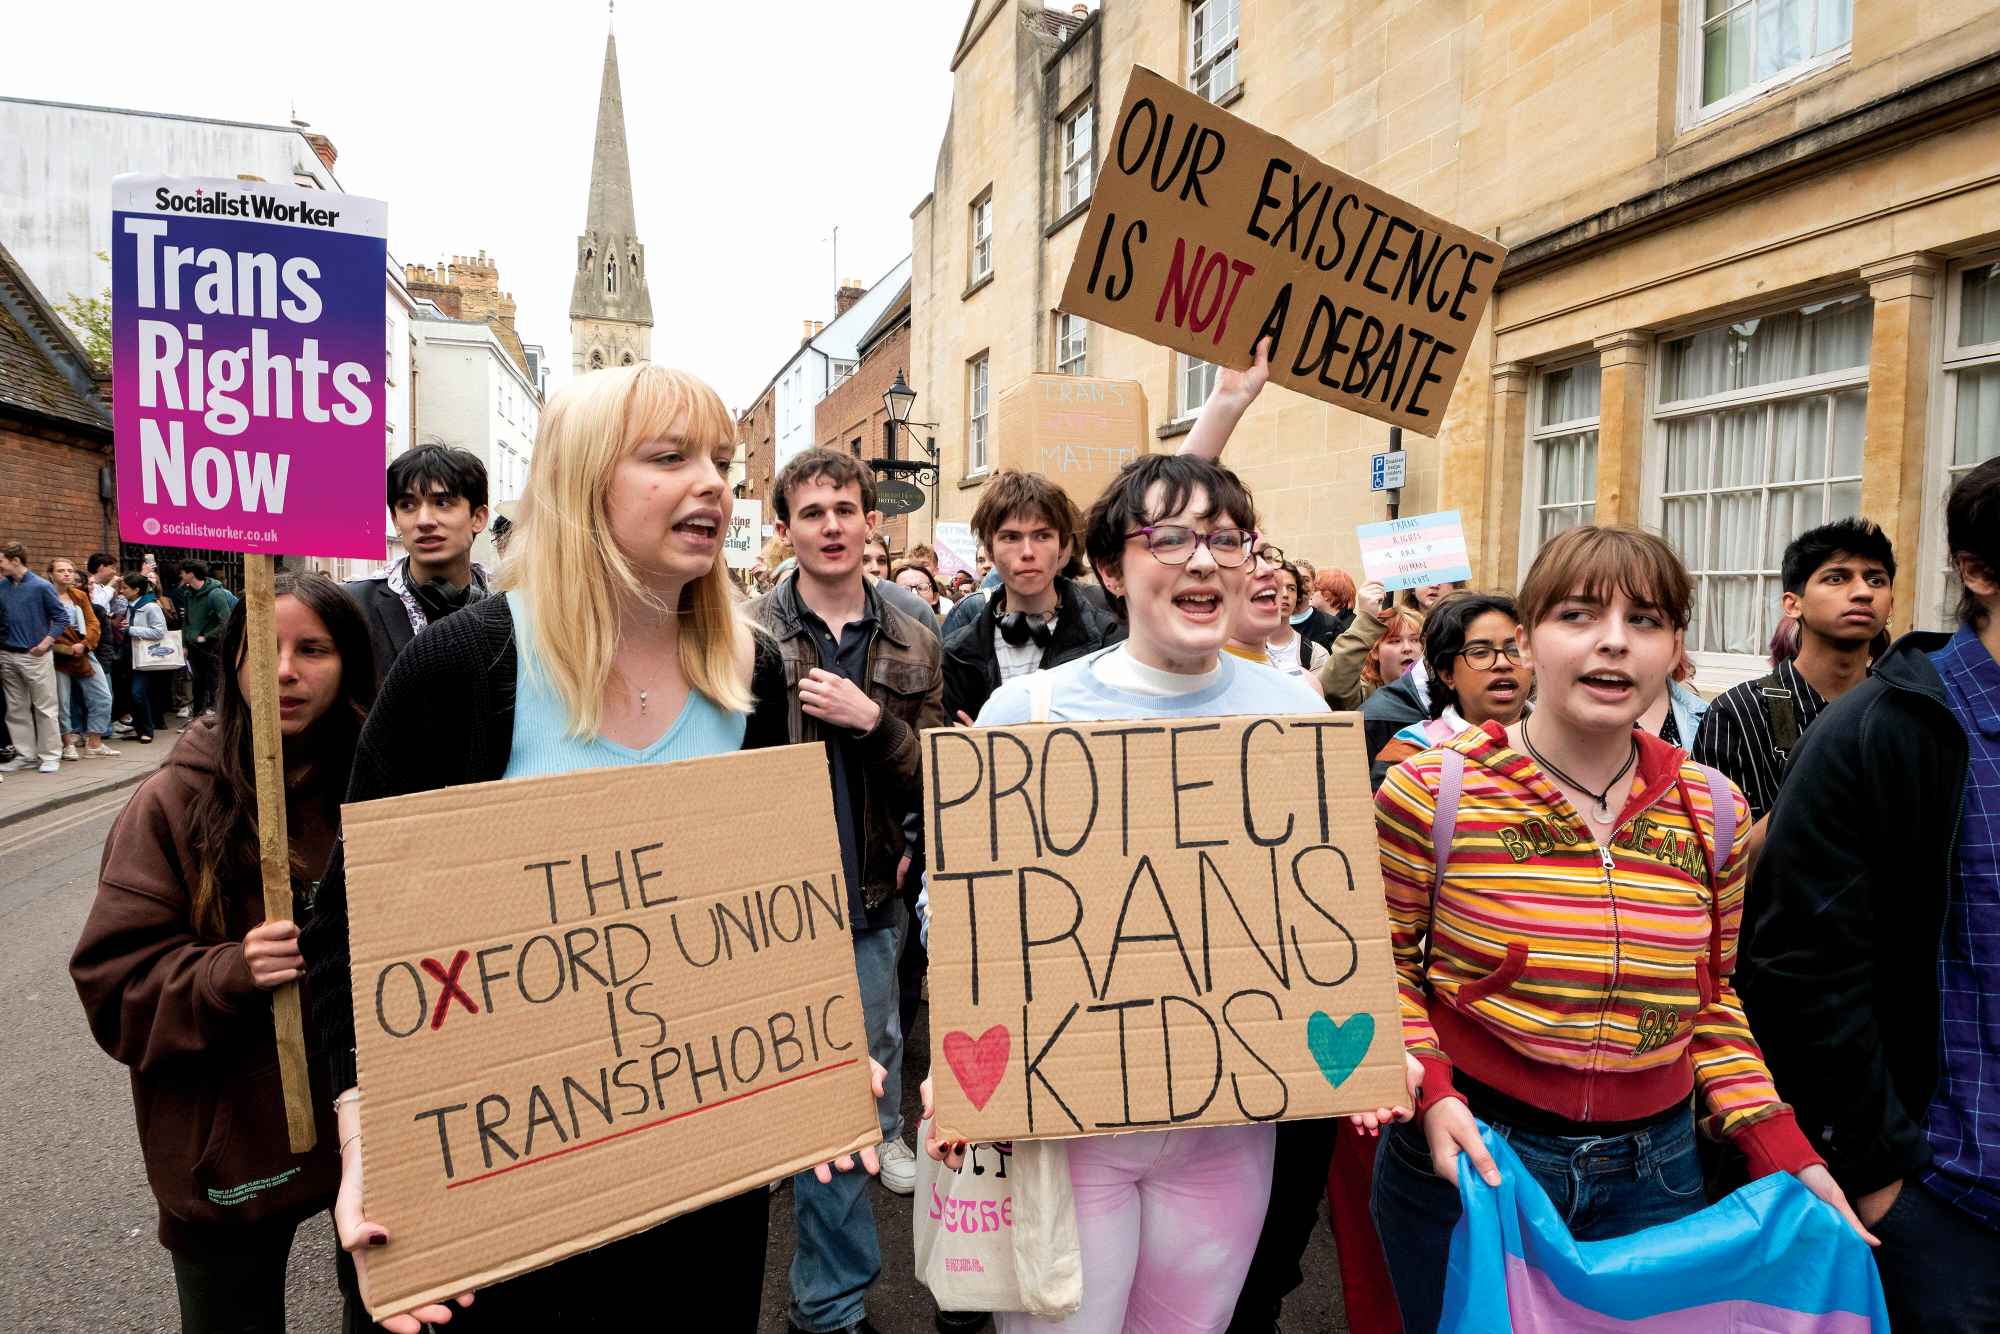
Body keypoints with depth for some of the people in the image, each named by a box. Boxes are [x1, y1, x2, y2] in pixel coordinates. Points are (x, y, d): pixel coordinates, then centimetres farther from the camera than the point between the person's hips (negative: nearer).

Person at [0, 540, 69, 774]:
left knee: (45, 708, 0)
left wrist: (45, 644, -11)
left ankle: (50, 755, 7)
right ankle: (25, 755, 19)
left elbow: (62, 617, -5)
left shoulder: (41, 586, -7)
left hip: (35, 656, -5)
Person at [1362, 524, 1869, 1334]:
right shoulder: (1432, 790, -13)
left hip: (1653, 1173, 3)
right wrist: (1430, 1093, -18)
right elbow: (1382, 965, -4)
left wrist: (1782, 1152, 1)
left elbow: (1710, 997, 10)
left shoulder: (1715, 810, -1)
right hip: (1467, 1159, -3)